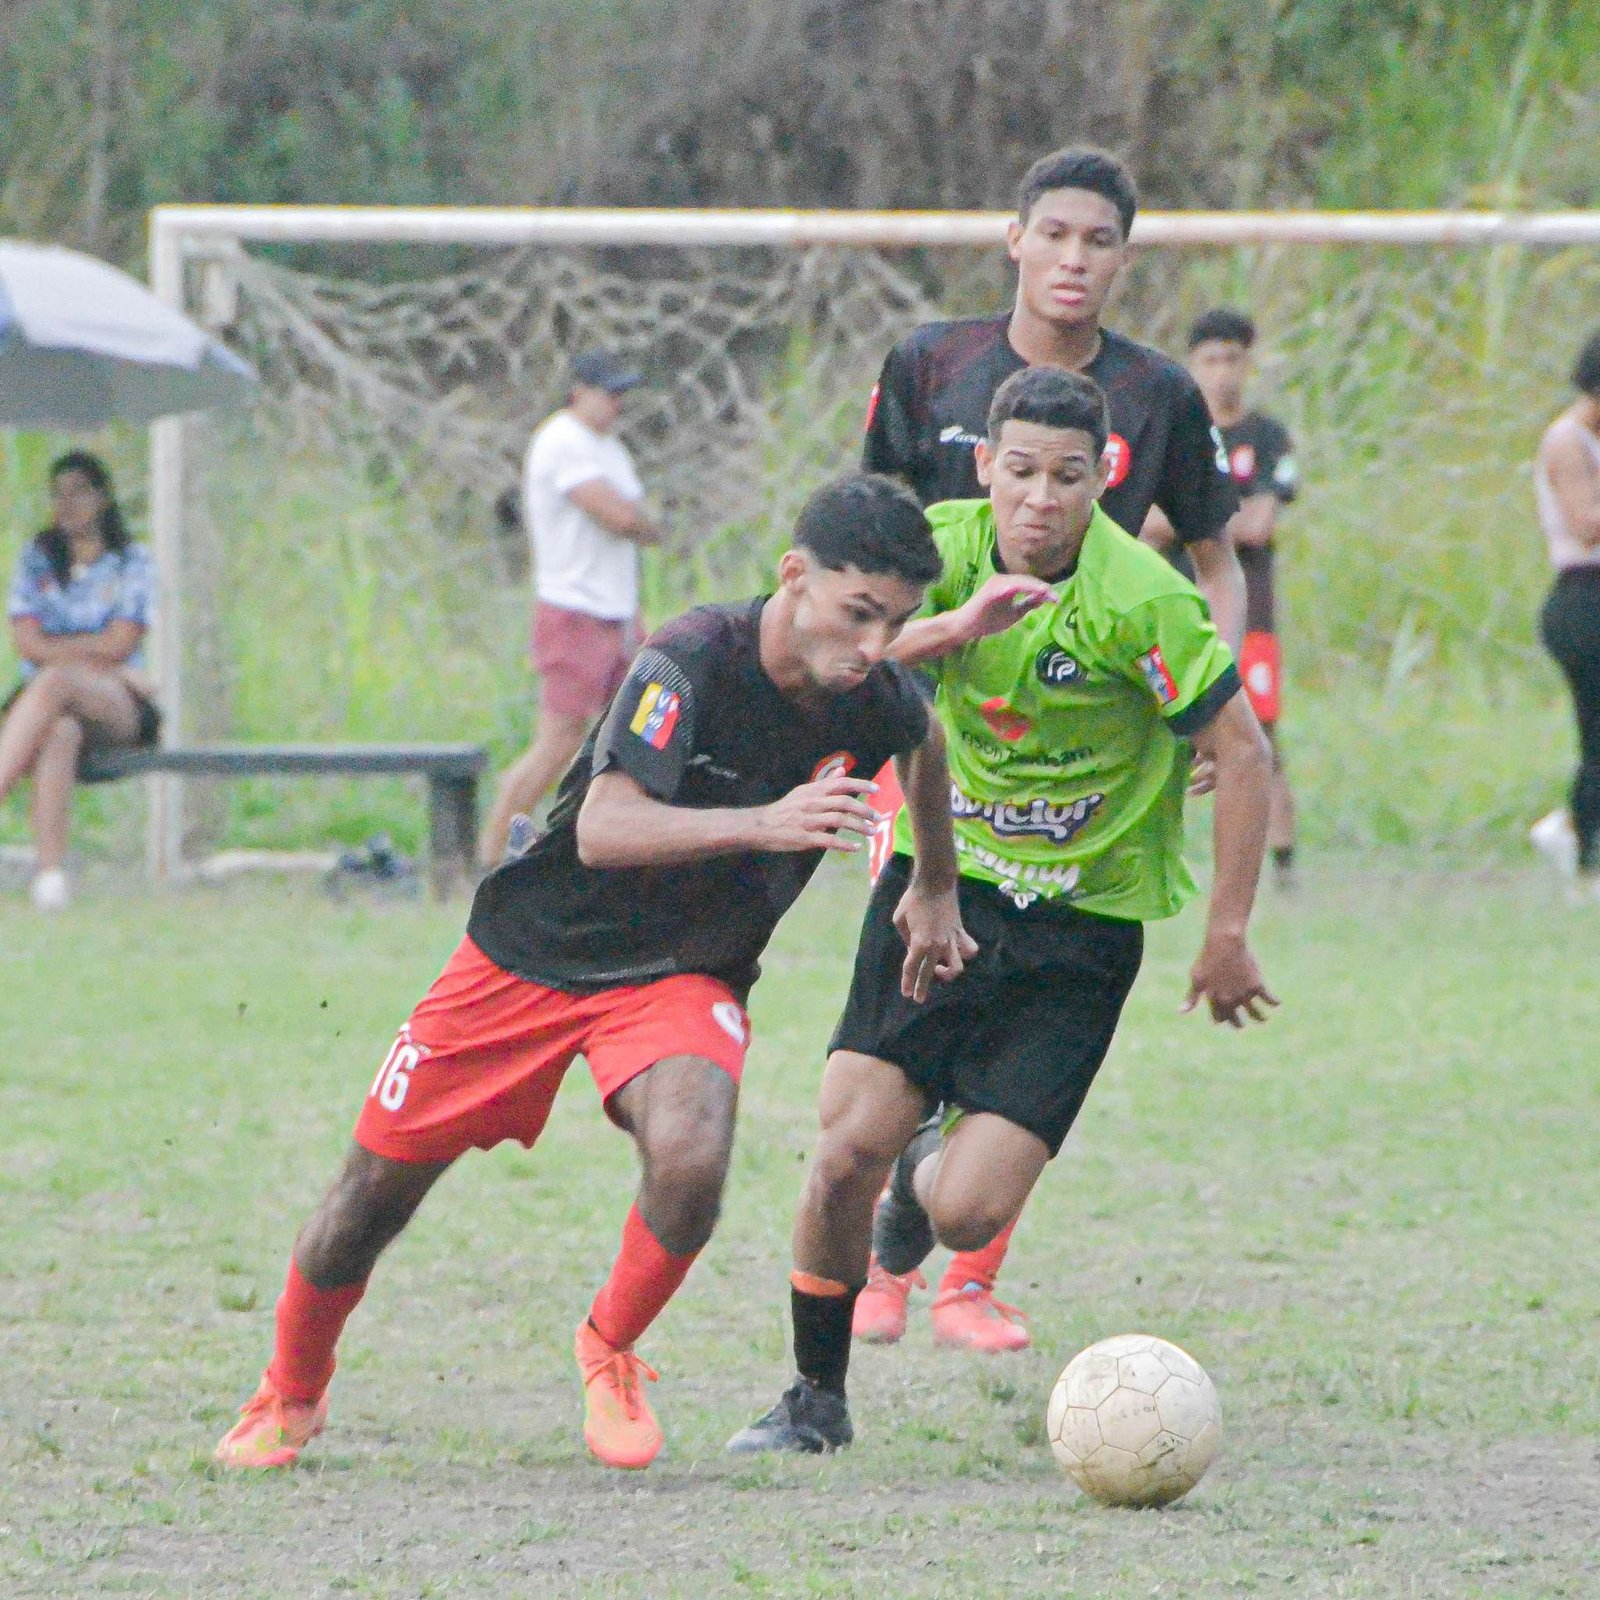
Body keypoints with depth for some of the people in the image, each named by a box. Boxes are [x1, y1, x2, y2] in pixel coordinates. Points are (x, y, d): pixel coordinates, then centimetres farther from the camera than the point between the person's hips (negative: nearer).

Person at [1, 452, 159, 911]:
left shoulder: (133, 563, 10)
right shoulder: (37, 559, 16)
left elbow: (120, 644, -2)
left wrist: (54, 648, -2)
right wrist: (94, 656, -5)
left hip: (120, 706, -1)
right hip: (43, 704, 1)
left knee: (56, 682, -39)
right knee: (59, 733, -40)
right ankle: (49, 872, -57)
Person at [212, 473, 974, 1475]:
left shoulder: (878, 698, -12)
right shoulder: (692, 659, -28)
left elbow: (925, 742, 16)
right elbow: (604, 828, -40)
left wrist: (936, 887, 27)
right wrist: (764, 823, -51)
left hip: (683, 978, 3)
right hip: (535, 949, -3)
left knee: (691, 1159, -29)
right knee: (378, 1188, 6)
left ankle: (610, 1354, 2)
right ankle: (291, 1398, 35)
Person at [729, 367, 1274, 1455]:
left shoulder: (1141, 601, -18)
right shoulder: (944, 548, -6)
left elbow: (1243, 752, -10)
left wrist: (1228, 937, -8)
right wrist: (957, 627, -35)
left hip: (1079, 925, -3)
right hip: (940, 877, 3)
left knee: (966, 1216, -12)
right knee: (849, 1150, -9)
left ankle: (930, 1172, 27)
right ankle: (816, 1398, 13)